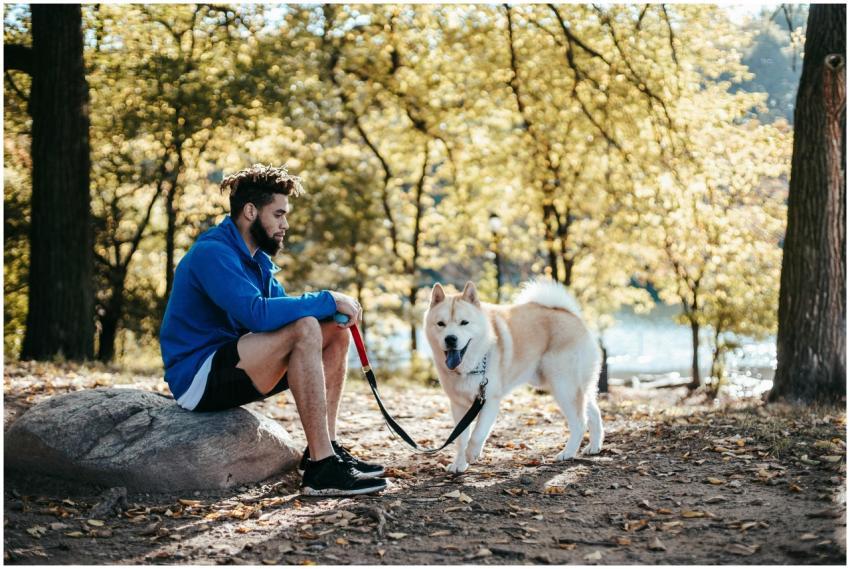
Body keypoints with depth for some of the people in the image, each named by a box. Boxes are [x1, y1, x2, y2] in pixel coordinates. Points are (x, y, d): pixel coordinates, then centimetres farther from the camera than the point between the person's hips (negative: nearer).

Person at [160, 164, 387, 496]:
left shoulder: (257, 258, 15)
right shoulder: (213, 253, -17)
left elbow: (280, 307, 11)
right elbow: (256, 313, -31)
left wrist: (335, 307, -9)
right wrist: (328, 301, -22)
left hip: (235, 367, 10)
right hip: (199, 378, -10)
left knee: (335, 333, 3)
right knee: (305, 329, -29)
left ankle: (321, 452, -2)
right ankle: (322, 469, -31)